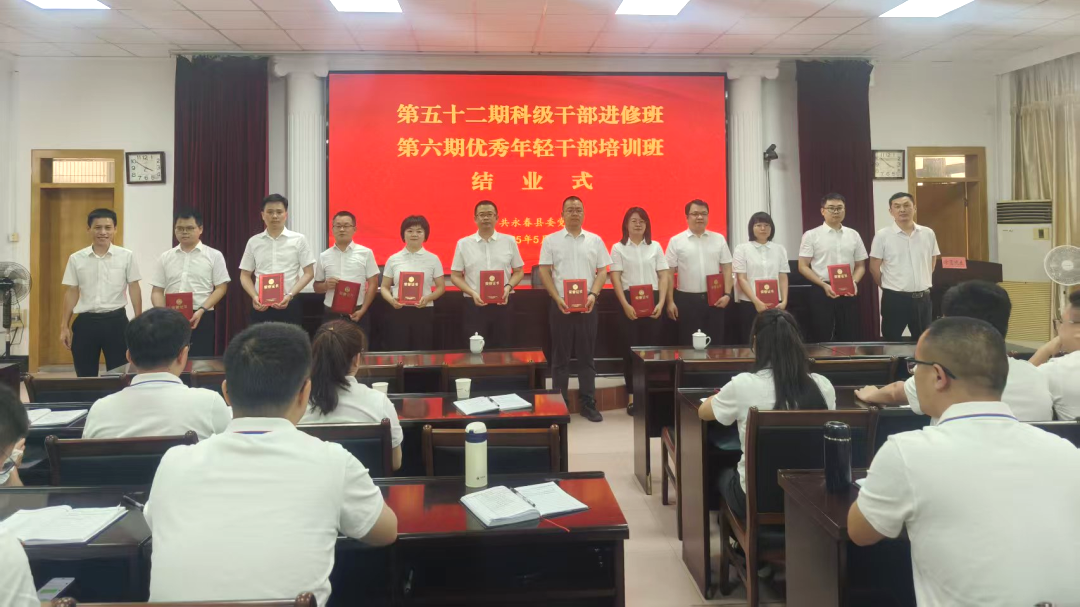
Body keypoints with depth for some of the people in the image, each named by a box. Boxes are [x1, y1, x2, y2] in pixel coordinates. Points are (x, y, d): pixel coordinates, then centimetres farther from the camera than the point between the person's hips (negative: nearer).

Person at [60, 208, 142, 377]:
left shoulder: (127, 256, -1)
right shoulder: (76, 258, 4)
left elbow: (134, 288, 2)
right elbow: (71, 292, 8)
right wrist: (65, 326, 6)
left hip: (116, 320, -1)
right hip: (85, 321, 2)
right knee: (85, 376, 8)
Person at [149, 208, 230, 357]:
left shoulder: (214, 255, 3)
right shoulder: (165, 257, 12)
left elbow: (221, 288, -1)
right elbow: (157, 291, 11)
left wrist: (201, 310, -14)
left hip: (202, 318, -3)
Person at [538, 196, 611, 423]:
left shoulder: (595, 240, 8)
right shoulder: (551, 240, 2)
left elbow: (602, 271, 7)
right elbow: (544, 272, -1)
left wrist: (593, 295, -8)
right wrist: (557, 298, -12)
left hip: (586, 306, 2)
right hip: (560, 305, -1)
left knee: (586, 356, 6)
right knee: (560, 357, 4)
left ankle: (588, 404, 14)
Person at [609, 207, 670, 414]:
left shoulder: (655, 247, 9)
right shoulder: (618, 248, 2)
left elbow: (664, 276, 6)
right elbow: (615, 278, -4)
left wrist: (661, 302, -7)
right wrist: (625, 305, -14)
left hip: (652, 300, 2)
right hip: (629, 300, -2)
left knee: (652, 346, 3)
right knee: (631, 347, 0)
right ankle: (632, 396, 9)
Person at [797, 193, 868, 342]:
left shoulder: (853, 235, 10)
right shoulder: (811, 235, -1)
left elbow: (860, 266, 14)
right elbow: (803, 267, -4)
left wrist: (854, 282, -7)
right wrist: (824, 285, -15)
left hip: (847, 293, 3)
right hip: (821, 291, -3)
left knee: (849, 337, 6)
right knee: (823, 338, 1)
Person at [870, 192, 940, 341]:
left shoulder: (928, 233, 4)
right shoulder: (882, 235, -6)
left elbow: (932, 262, 15)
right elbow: (874, 267, -2)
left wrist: (922, 283, 12)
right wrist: (889, 286, 3)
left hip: (922, 297, 3)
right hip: (894, 298, -3)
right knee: (891, 341, 4)